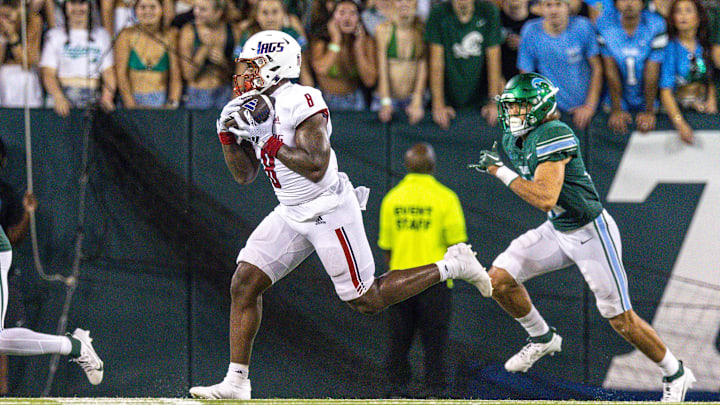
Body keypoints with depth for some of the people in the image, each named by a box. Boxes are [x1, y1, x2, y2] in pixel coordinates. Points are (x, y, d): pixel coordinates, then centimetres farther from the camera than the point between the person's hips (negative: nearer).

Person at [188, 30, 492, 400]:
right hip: (291, 214, 8)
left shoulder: (301, 102, -20)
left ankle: (451, 266, 16)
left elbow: (316, 166, -27)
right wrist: (229, 134, -4)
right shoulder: (254, 107, 6)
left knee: (365, 300, 0)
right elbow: (244, 175, 11)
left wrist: (267, 139, -25)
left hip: (329, 211, -8)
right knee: (243, 284, -3)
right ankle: (236, 382, 2)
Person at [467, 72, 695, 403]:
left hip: (591, 234, -8)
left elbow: (545, 199, -34)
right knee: (499, 279, -3)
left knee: (621, 320, -1)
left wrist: (501, 172, -29)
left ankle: (675, 375, 19)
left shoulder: (552, 136, -26)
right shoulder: (514, 140, 2)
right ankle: (542, 339, 20)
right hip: (557, 232, 8)